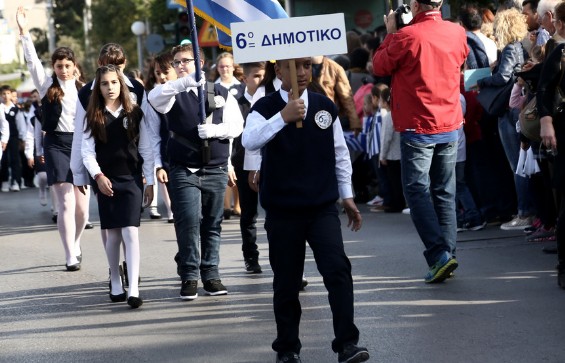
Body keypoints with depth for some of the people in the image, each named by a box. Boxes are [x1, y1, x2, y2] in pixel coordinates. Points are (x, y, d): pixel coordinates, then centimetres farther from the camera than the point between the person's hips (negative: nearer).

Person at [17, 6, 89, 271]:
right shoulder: (47, 85, 3)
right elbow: (32, 60, -7)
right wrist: (24, 32, -16)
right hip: (56, 144, -2)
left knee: (82, 206, 7)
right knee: (66, 202, -12)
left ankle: (75, 244, 33)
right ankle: (71, 257, -10)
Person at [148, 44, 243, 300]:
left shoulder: (221, 93, 11)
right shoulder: (173, 93, 4)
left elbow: (236, 124, 6)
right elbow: (154, 97, -20)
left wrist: (214, 129, -14)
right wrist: (184, 82, -34)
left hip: (216, 169, 2)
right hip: (184, 170, -2)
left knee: (212, 225, 6)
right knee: (189, 222, -11)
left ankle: (211, 275, 15)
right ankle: (189, 277, -3)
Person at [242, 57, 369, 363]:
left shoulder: (325, 107, 5)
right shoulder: (265, 107, -5)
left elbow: (340, 153, 14)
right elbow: (249, 141, -24)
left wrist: (347, 195, 14)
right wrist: (283, 117, -34)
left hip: (323, 207, 2)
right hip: (282, 210, -1)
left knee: (338, 269, -14)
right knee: (286, 282, 6)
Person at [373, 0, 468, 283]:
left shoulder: (406, 36, -16)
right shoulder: (457, 33, 1)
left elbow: (379, 67, -1)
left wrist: (390, 34, 10)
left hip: (417, 127, -5)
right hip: (450, 125, 5)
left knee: (417, 190, 0)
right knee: (445, 193, 12)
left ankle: (439, 254, -13)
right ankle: (447, 253, 10)